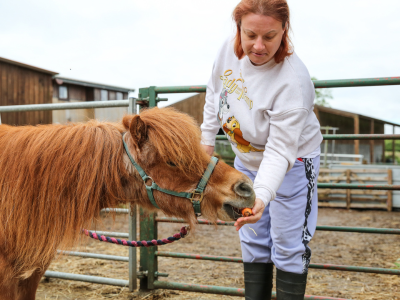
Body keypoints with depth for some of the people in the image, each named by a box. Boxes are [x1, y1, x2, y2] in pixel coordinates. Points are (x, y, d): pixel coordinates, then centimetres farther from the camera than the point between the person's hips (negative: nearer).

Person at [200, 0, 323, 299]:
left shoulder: (293, 82, -34)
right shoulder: (230, 48, -16)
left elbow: (280, 151, -35)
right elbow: (214, 94, 4)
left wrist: (262, 197, -48)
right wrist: (207, 140, 8)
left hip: (291, 165, -6)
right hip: (247, 161, 7)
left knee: (288, 246, 1)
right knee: (253, 241, 17)